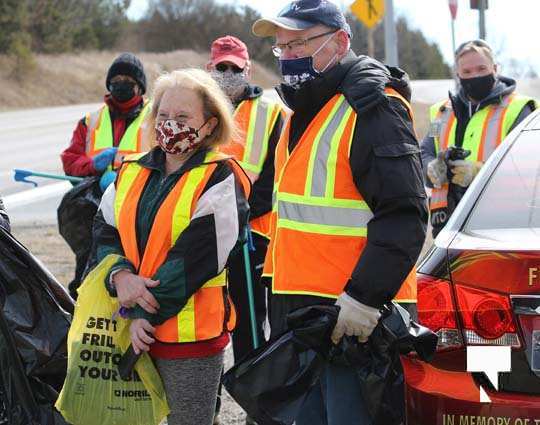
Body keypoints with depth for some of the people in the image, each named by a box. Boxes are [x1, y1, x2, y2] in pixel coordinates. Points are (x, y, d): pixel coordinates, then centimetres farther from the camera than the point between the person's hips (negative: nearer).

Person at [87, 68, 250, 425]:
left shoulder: (220, 180, -8)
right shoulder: (131, 172, 12)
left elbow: (193, 259, -15)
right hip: (133, 328, 6)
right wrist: (120, 275, -14)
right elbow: (105, 232, 8)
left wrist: (144, 314, -16)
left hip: (191, 335, -6)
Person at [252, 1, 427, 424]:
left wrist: (363, 298, -26)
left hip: (355, 318, -10)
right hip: (298, 310, 10)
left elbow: (404, 216, -21)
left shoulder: (372, 108, -13)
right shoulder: (302, 112, 17)